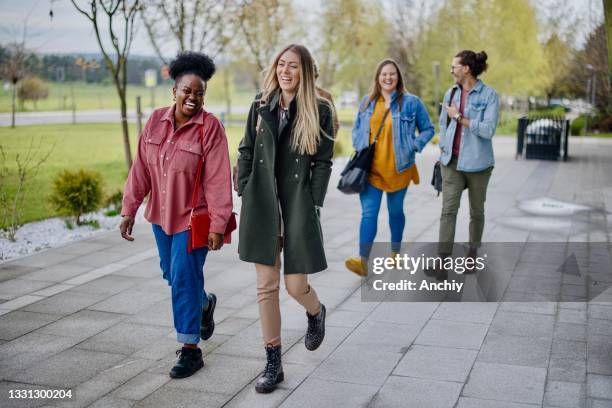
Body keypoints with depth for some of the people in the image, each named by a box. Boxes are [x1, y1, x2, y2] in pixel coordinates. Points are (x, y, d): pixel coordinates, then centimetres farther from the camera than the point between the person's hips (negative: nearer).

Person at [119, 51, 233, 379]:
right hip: (161, 215, 6)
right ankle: (205, 303, 50)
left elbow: (218, 180, -16)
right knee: (171, 273, 19)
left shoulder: (210, 128, -15)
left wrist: (217, 226, -18)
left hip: (193, 217, -6)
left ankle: (190, 349, 9)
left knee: (183, 278, -4)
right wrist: (129, 210, 2)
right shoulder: (156, 120, 0)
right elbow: (141, 168, 3)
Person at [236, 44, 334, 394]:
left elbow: (323, 163, -4)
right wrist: (244, 195, 4)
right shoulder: (261, 106, 6)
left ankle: (317, 312, 40)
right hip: (262, 206, 3)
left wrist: (314, 206, -9)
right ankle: (273, 365, 15)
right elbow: (246, 152, 10)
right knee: (266, 286, 4)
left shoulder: (319, 111, -3)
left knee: (296, 285, 1)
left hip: (298, 205, -3)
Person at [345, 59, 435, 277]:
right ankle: (363, 261, -13)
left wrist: (414, 146, -9)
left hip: (398, 168, -1)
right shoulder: (367, 102, 8)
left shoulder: (411, 102, -1)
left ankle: (395, 253, 31)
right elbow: (356, 128, 19)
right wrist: (359, 148, 2)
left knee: (395, 211, 13)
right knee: (368, 213, -8)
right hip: (370, 168, 2)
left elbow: (428, 129, 5)